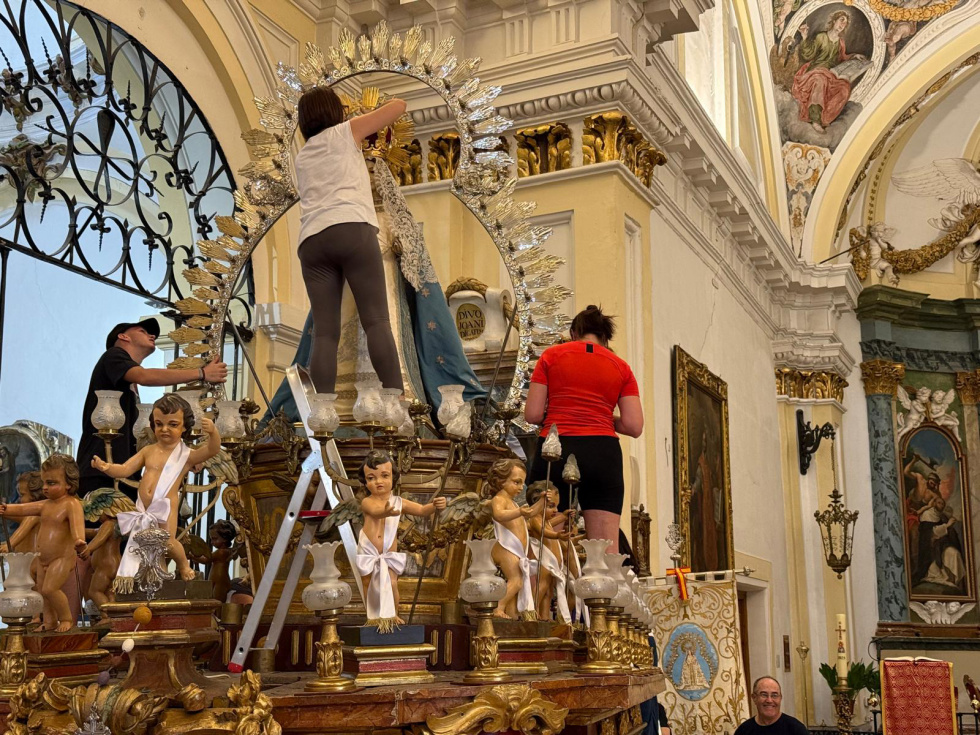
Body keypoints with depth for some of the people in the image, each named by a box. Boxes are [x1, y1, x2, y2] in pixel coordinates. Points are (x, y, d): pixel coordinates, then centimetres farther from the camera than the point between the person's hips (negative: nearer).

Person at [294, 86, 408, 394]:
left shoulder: (302, 158, 31)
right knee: (376, 320, -9)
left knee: (324, 332, -2)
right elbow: (398, 105, 23)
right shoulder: (344, 132, 18)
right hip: (352, 229, -4)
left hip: (312, 240, 4)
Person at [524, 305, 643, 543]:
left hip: (556, 450, -1)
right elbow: (634, 426, 6)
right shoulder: (621, 367, 14)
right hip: (603, 454, 1)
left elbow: (532, 414, 4)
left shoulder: (551, 355, 11)